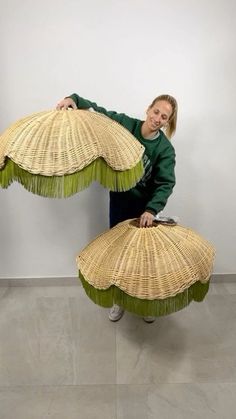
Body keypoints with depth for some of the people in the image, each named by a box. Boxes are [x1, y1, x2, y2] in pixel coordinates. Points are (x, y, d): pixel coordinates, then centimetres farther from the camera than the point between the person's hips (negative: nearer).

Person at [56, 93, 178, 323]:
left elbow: (166, 183, -22)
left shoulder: (165, 149, -15)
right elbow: (97, 111, -1)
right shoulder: (125, 124, -8)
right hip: (119, 199, 2)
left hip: (145, 205, -2)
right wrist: (74, 99, -18)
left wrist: (152, 210, -36)